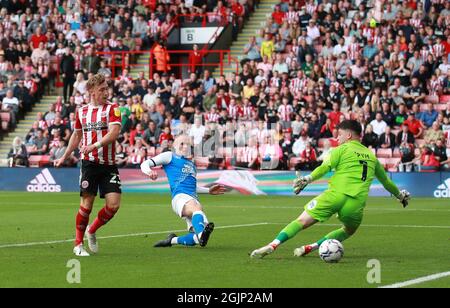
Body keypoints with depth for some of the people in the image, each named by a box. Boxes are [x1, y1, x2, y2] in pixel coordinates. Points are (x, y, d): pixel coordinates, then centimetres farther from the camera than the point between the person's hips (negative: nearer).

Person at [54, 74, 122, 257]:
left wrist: (95, 145, -27)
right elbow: (77, 135, 25)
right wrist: (64, 157, 26)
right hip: (89, 163, 0)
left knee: (114, 204, -8)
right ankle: (78, 244, 9)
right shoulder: (82, 111, 10)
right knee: (87, 203, -5)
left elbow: (114, 132, -15)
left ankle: (92, 231, 18)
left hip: (109, 165, 0)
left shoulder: (112, 109, 0)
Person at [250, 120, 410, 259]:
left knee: (302, 221, -2)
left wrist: (308, 179, -14)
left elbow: (325, 167, -8)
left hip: (336, 194, -3)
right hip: (357, 202, 3)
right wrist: (399, 194, 51)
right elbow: (385, 180, 36)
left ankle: (273, 245, -18)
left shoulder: (342, 149, 10)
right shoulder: (371, 155, 24)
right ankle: (312, 247, 10)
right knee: (349, 231, 27)